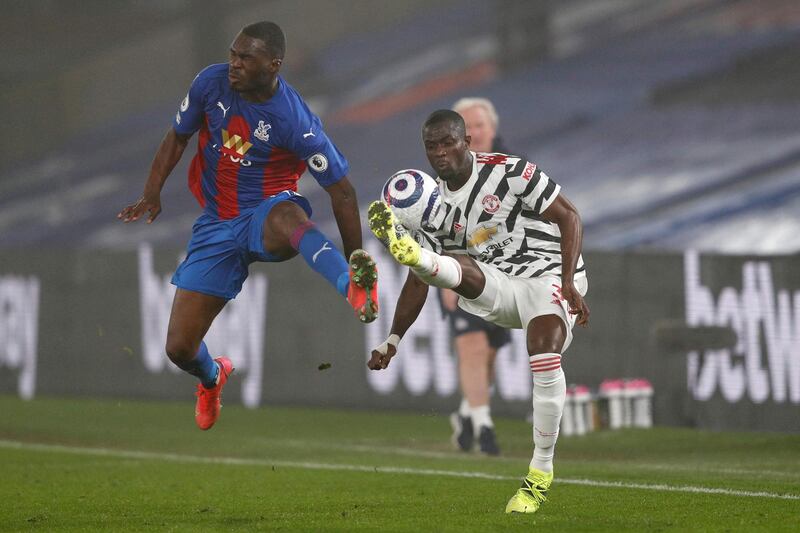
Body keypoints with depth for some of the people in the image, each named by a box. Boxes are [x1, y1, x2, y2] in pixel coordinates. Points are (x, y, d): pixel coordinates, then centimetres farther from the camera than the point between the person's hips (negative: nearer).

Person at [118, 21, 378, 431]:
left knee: (287, 215, -46)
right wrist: (152, 193, -3)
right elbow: (177, 137, 12)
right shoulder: (211, 83, -7)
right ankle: (212, 377, 38)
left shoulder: (295, 121, -20)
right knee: (179, 348, 0)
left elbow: (341, 190, -12)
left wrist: (355, 258, -13)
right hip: (217, 225, 5)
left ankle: (355, 287, -71)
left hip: (266, 216, -5)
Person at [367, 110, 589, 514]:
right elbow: (418, 283, 9)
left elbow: (569, 217, -9)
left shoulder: (508, 173, -11)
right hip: (496, 290, 5)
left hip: (547, 275, -5)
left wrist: (569, 283, -19)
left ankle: (540, 473, -19)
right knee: (454, 267, -25)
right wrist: (392, 341, 3)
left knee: (545, 359, -28)